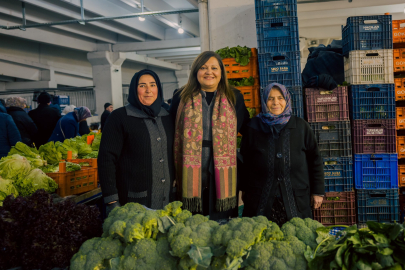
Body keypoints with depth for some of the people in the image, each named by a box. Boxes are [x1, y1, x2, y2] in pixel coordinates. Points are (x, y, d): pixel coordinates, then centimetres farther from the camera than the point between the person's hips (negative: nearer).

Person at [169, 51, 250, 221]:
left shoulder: (234, 98, 11)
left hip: (222, 174, 0)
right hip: (191, 173, 0)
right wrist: (174, 171, 7)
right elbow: (172, 133, 12)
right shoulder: (182, 98, 9)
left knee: (222, 223, 5)